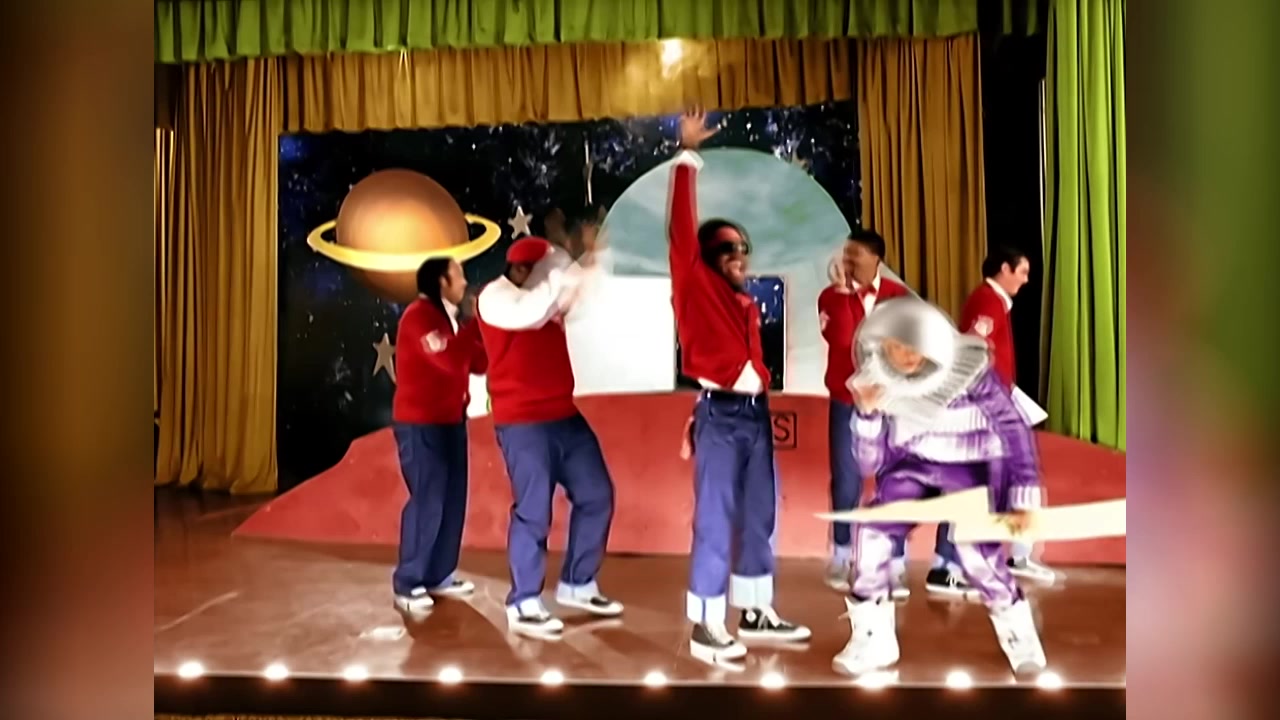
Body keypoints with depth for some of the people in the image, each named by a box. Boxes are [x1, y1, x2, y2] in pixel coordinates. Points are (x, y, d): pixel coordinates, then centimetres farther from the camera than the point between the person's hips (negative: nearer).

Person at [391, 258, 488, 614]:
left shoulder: (449, 317, 15)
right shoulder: (418, 316, -13)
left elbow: (478, 364, 11)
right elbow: (449, 360, -26)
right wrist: (474, 322, -17)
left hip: (450, 420, 9)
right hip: (421, 424, -9)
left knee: (453, 499, 8)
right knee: (427, 502, -8)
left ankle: (439, 575, 18)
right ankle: (408, 583, 2)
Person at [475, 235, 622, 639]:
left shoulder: (546, 295, 16)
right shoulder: (495, 297, -7)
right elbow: (532, 313, -26)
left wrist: (590, 256, -7)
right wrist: (559, 271, -19)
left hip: (564, 416, 9)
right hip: (523, 423, -8)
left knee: (596, 496, 11)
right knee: (533, 511, -7)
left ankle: (577, 585, 24)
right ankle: (524, 606, 6)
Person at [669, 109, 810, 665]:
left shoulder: (747, 302, 16)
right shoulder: (694, 285, -3)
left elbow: (753, 355, 15)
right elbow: (681, 226, -10)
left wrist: (759, 400, 8)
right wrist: (688, 156, -7)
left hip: (756, 412, 7)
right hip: (719, 415, -7)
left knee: (760, 515, 13)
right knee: (715, 519, -4)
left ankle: (755, 612, 26)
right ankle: (705, 626, 5)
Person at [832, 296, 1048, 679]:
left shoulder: (967, 369, -19)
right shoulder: (880, 383, -9)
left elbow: (1014, 429, -13)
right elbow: (873, 462, -6)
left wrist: (1024, 498, -18)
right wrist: (867, 413, -23)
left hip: (970, 467, -3)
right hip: (914, 468, 3)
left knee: (977, 552, -22)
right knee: (870, 530, -18)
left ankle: (1020, 638, 8)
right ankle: (873, 639, 0)